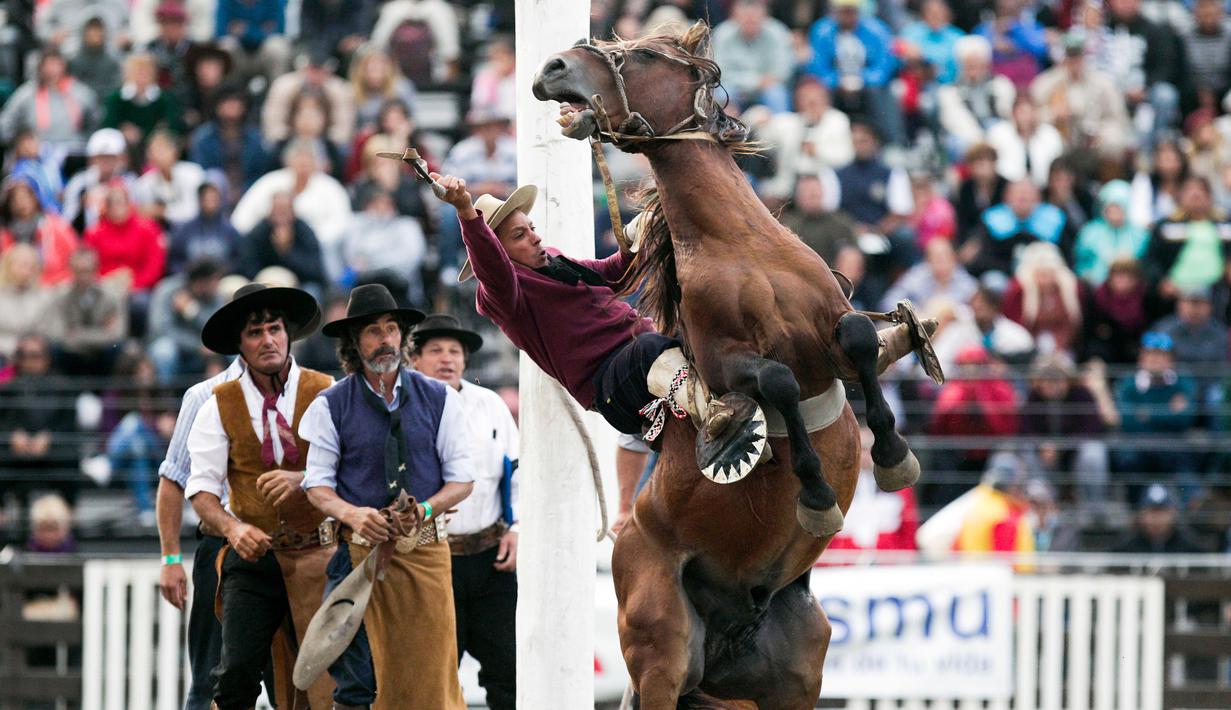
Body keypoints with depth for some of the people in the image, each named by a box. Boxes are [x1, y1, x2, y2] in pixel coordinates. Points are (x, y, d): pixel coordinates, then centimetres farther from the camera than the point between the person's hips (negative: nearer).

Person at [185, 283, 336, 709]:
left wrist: (303, 479, -26)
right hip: (253, 558, 0)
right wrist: (233, 528, -21)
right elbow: (201, 489, -1)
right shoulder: (220, 406, 4)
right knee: (236, 673, -15)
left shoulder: (325, 394, 1)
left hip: (318, 557, 0)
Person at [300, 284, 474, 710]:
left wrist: (423, 511, -13)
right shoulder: (331, 406, 4)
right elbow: (317, 485, 4)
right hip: (360, 548, -1)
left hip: (425, 548, 1)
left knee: (431, 671, -3)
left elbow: (462, 478, 6)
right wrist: (353, 514, -17)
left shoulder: (438, 399, 6)